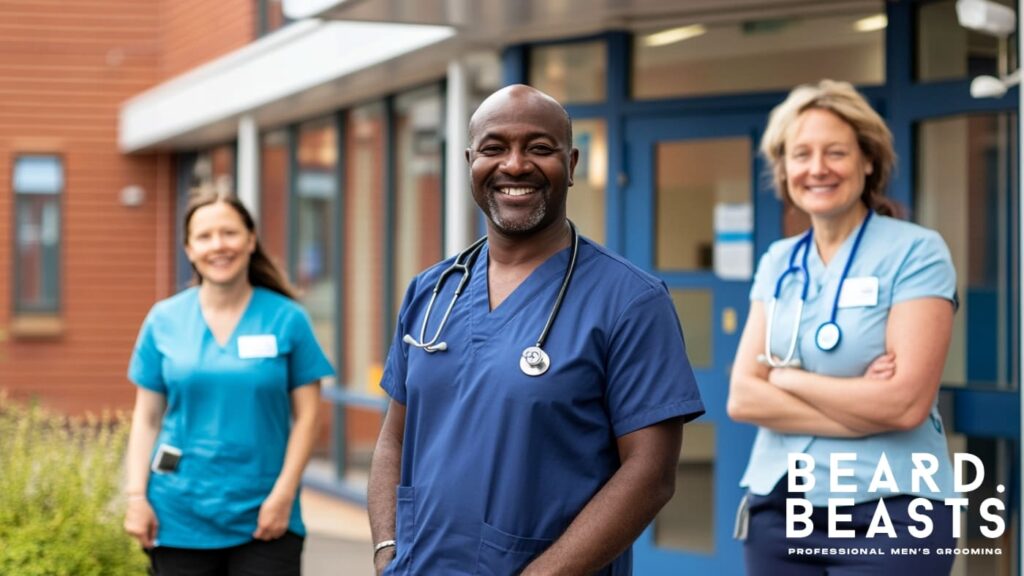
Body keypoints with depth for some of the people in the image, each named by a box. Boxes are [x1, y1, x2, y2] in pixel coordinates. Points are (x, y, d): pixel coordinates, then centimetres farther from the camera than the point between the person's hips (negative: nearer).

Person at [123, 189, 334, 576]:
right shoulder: (163, 320, 4)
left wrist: (283, 494, -8)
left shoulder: (287, 319, -1)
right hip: (180, 518, 2)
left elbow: (305, 416, 0)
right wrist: (136, 496, -1)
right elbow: (146, 418, 7)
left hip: (264, 519, -2)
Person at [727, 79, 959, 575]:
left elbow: (905, 403, -17)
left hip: (889, 514, -5)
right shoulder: (777, 263, 8)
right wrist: (862, 410, -13)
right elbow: (742, 397, -1)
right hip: (778, 507, 5)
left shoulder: (916, 252, -7)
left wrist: (785, 376, -6)